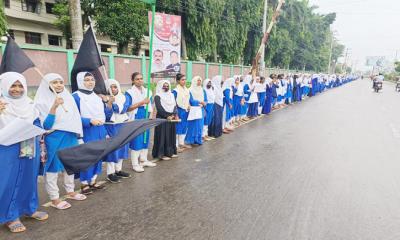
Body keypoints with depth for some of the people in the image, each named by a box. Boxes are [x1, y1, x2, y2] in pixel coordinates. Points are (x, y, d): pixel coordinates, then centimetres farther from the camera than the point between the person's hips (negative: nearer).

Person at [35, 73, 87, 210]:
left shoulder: (68, 98, 6)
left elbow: (75, 118, 13)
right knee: (53, 167, 3)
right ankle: (54, 199, 14)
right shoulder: (42, 102, -9)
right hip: (54, 139, -5)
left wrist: (77, 134, 9)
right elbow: (46, 125, -17)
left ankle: (70, 191, 31)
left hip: (70, 137, 6)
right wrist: (54, 107, -27)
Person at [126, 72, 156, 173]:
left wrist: (150, 116, 7)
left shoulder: (147, 91, 10)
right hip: (135, 120, -6)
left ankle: (144, 160, 26)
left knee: (146, 139, 11)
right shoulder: (129, 93, -7)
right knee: (136, 141, -4)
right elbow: (127, 108, -14)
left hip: (146, 119, 6)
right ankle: (135, 164, 5)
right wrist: (142, 102, -18)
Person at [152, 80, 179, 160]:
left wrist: (175, 115, -11)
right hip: (162, 119, -6)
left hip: (172, 118, 6)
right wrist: (167, 116, -23)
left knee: (171, 135, 10)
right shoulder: (157, 96, -6)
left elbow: (175, 106, 6)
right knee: (163, 136, -3)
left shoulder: (171, 95, 13)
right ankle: (162, 154, 5)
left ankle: (171, 151, 20)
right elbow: (159, 108, -15)